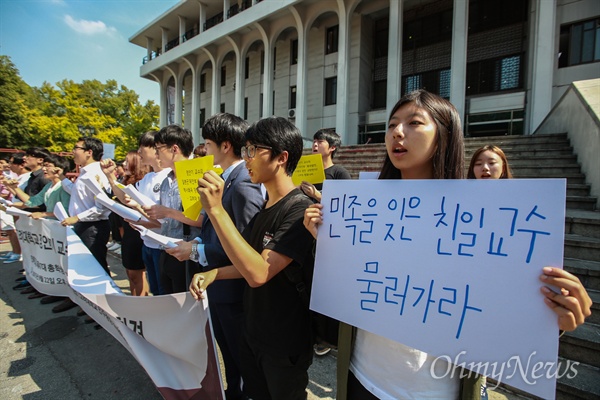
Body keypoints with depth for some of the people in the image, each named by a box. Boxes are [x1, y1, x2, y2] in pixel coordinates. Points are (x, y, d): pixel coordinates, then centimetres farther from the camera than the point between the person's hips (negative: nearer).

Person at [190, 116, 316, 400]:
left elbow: (259, 273, -33)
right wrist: (212, 274, -4)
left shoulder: (300, 210, -24)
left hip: (284, 344, -7)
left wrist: (216, 209, -34)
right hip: (252, 333, 8)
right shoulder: (264, 209, 4)